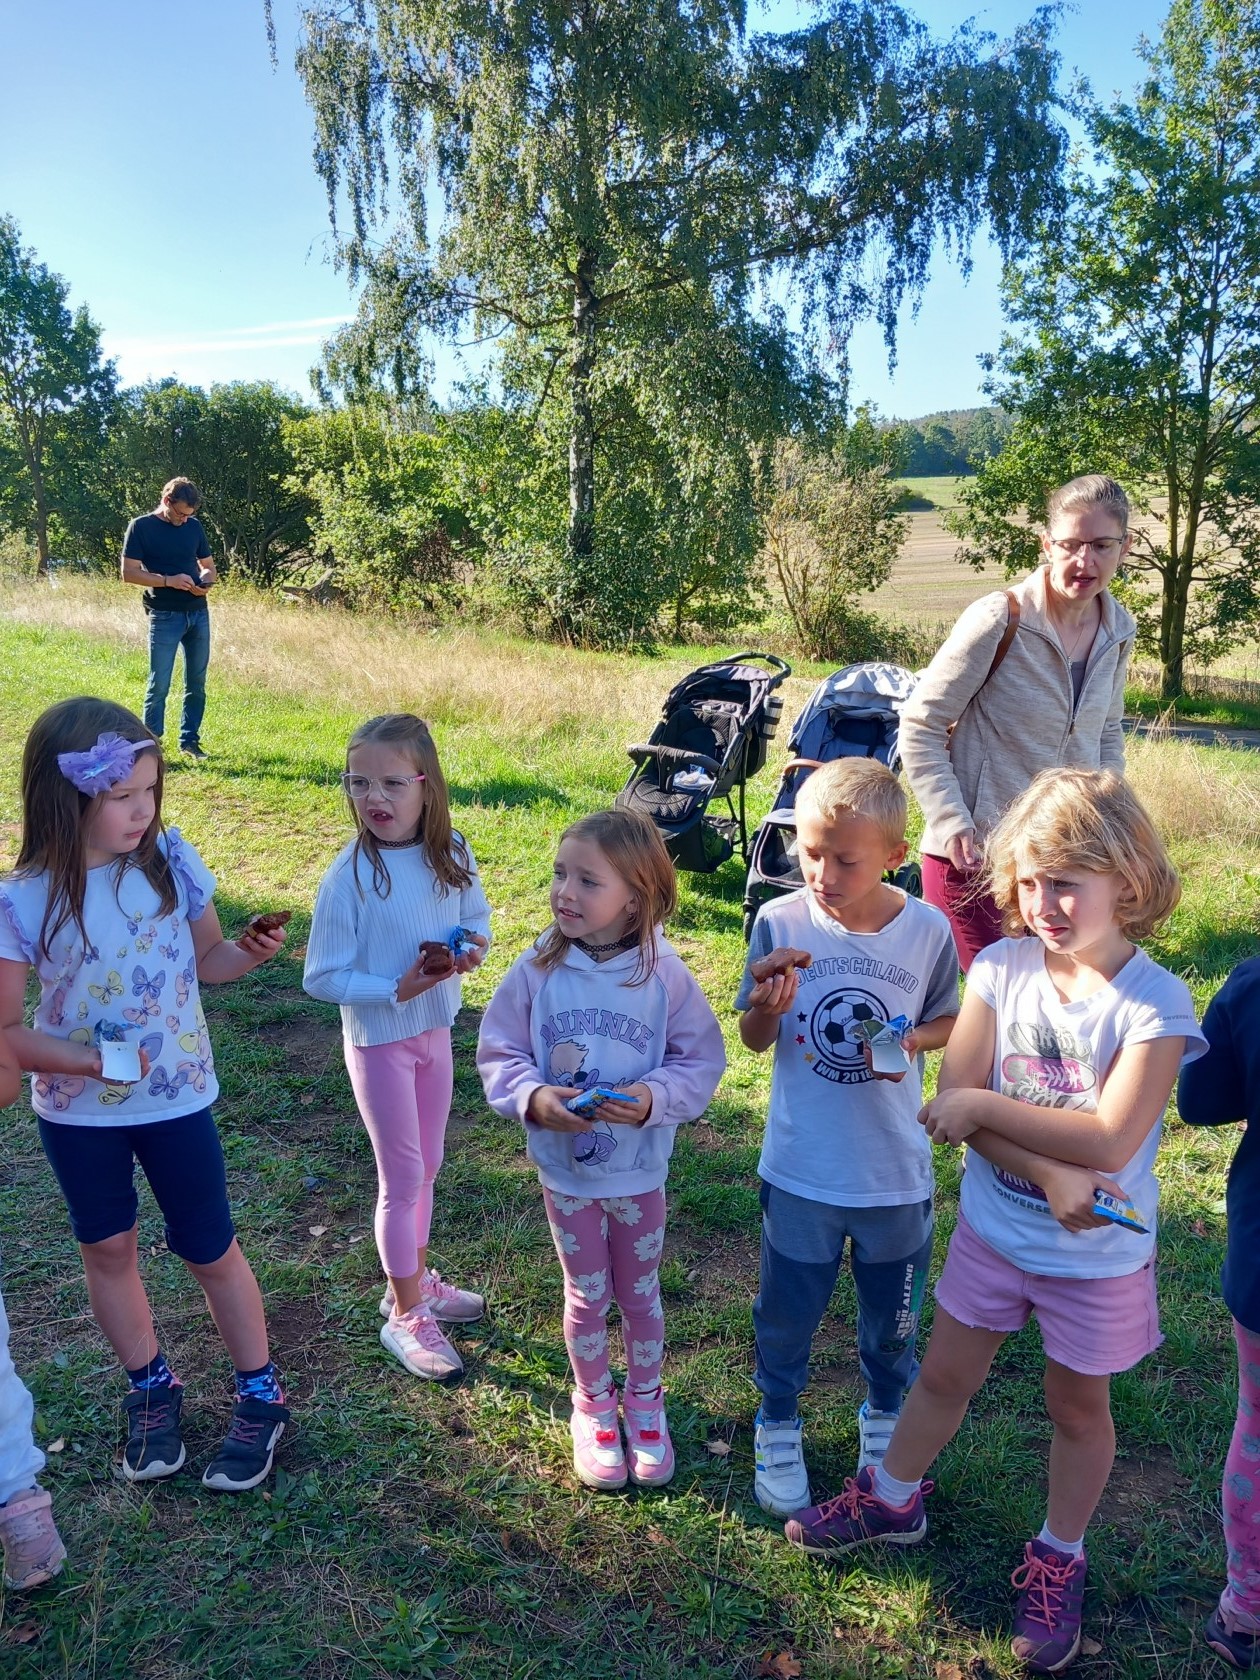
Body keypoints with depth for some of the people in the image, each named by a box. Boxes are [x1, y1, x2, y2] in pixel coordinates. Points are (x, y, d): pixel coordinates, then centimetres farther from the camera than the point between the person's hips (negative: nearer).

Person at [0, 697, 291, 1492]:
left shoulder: (171, 858, -14)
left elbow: (206, 960, -1)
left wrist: (250, 953, -22)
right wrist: (99, 1061, -25)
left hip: (177, 1097, 0)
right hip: (76, 1111, 0)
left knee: (209, 1249, 11)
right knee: (108, 1250, 17)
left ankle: (262, 1396, 31)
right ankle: (152, 1390, 41)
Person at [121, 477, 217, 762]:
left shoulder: (194, 526, 10)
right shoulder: (141, 526, -4)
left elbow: (209, 566, 17)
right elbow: (129, 573, -8)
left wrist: (205, 581, -6)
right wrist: (168, 581, -19)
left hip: (199, 613, 5)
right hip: (165, 617, -5)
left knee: (197, 683, 8)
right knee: (159, 684, -3)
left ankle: (190, 741, 19)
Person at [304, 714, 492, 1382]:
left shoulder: (450, 853, -8)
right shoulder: (349, 875, -21)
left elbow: (476, 916, 8)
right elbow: (321, 977, -17)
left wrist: (473, 946, -14)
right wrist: (397, 989, -26)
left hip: (435, 1028, 5)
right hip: (379, 1039, -5)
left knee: (424, 1168, 20)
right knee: (402, 1178, 6)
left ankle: (415, 1279, 41)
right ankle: (405, 1315, 24)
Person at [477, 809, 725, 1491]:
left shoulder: (663, 973, -17)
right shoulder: (537, 970, -15)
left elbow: (703, 1059, -10)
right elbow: (497, 1053, -7)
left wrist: (656, 1097, -27)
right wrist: (533, 1097, -26)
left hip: (640, 1171, 0)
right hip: (564, 1168, 0)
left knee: (640, 1291, 20)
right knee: (587, 1295, 18)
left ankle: (645, 1401, 45)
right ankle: (594, 1406, 44)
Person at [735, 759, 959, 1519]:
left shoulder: (928, 930, -14)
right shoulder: (781, 923, -15)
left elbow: (947, 1020, 3)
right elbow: (755, 1040, -5)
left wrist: (913, 1039, -19)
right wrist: (766, 1007, -27)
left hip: (898, 1171, 1)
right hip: (800, 1169, 0)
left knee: (893, 1318, 22)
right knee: (787, 1313, 18)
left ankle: (886, 1415, 51)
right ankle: (779, 1426, 46)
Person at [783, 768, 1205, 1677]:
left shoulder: (1156, 1003, -22)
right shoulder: (1000, 969, -13)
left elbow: (1110, 1141, -28)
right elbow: (956, 1103, -17)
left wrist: (983, 1106, -25)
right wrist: (1048, 1171, -28)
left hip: (1099, 1257, -3)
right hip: (992, 1231, 3)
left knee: (1078, 1405, 18)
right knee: (945, 1373, 20)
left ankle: (1059, 1561, 42)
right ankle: (891, 1499, 45)